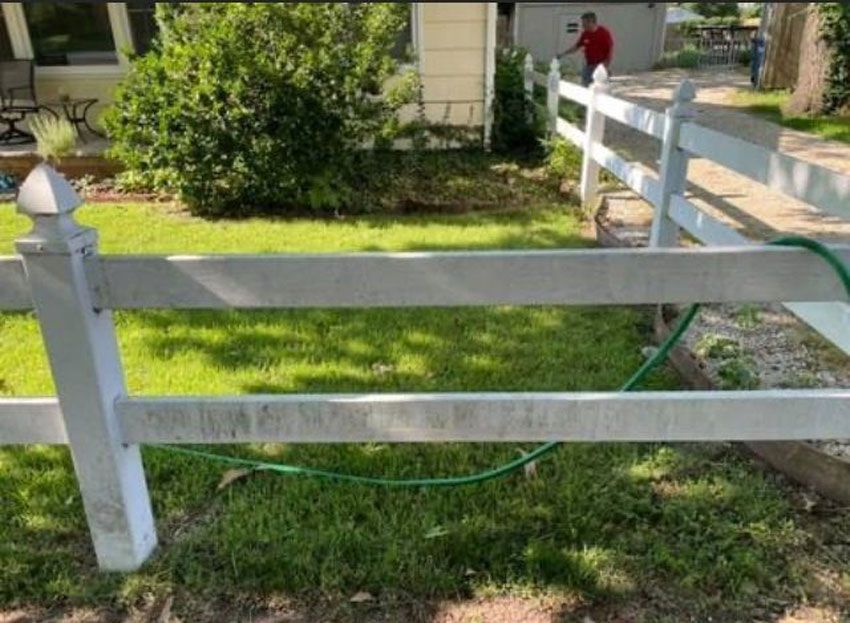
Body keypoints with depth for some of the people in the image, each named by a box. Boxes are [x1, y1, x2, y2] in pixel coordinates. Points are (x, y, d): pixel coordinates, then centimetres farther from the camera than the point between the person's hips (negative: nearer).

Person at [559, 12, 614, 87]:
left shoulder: (604, 32, -10)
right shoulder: (585, 34, 6)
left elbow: (611, 49, -10)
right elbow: (576, 46, 14)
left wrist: (607, 66, -15)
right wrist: (562, 54, 6)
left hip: (601, 66, -6)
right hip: (588, 66, 6)